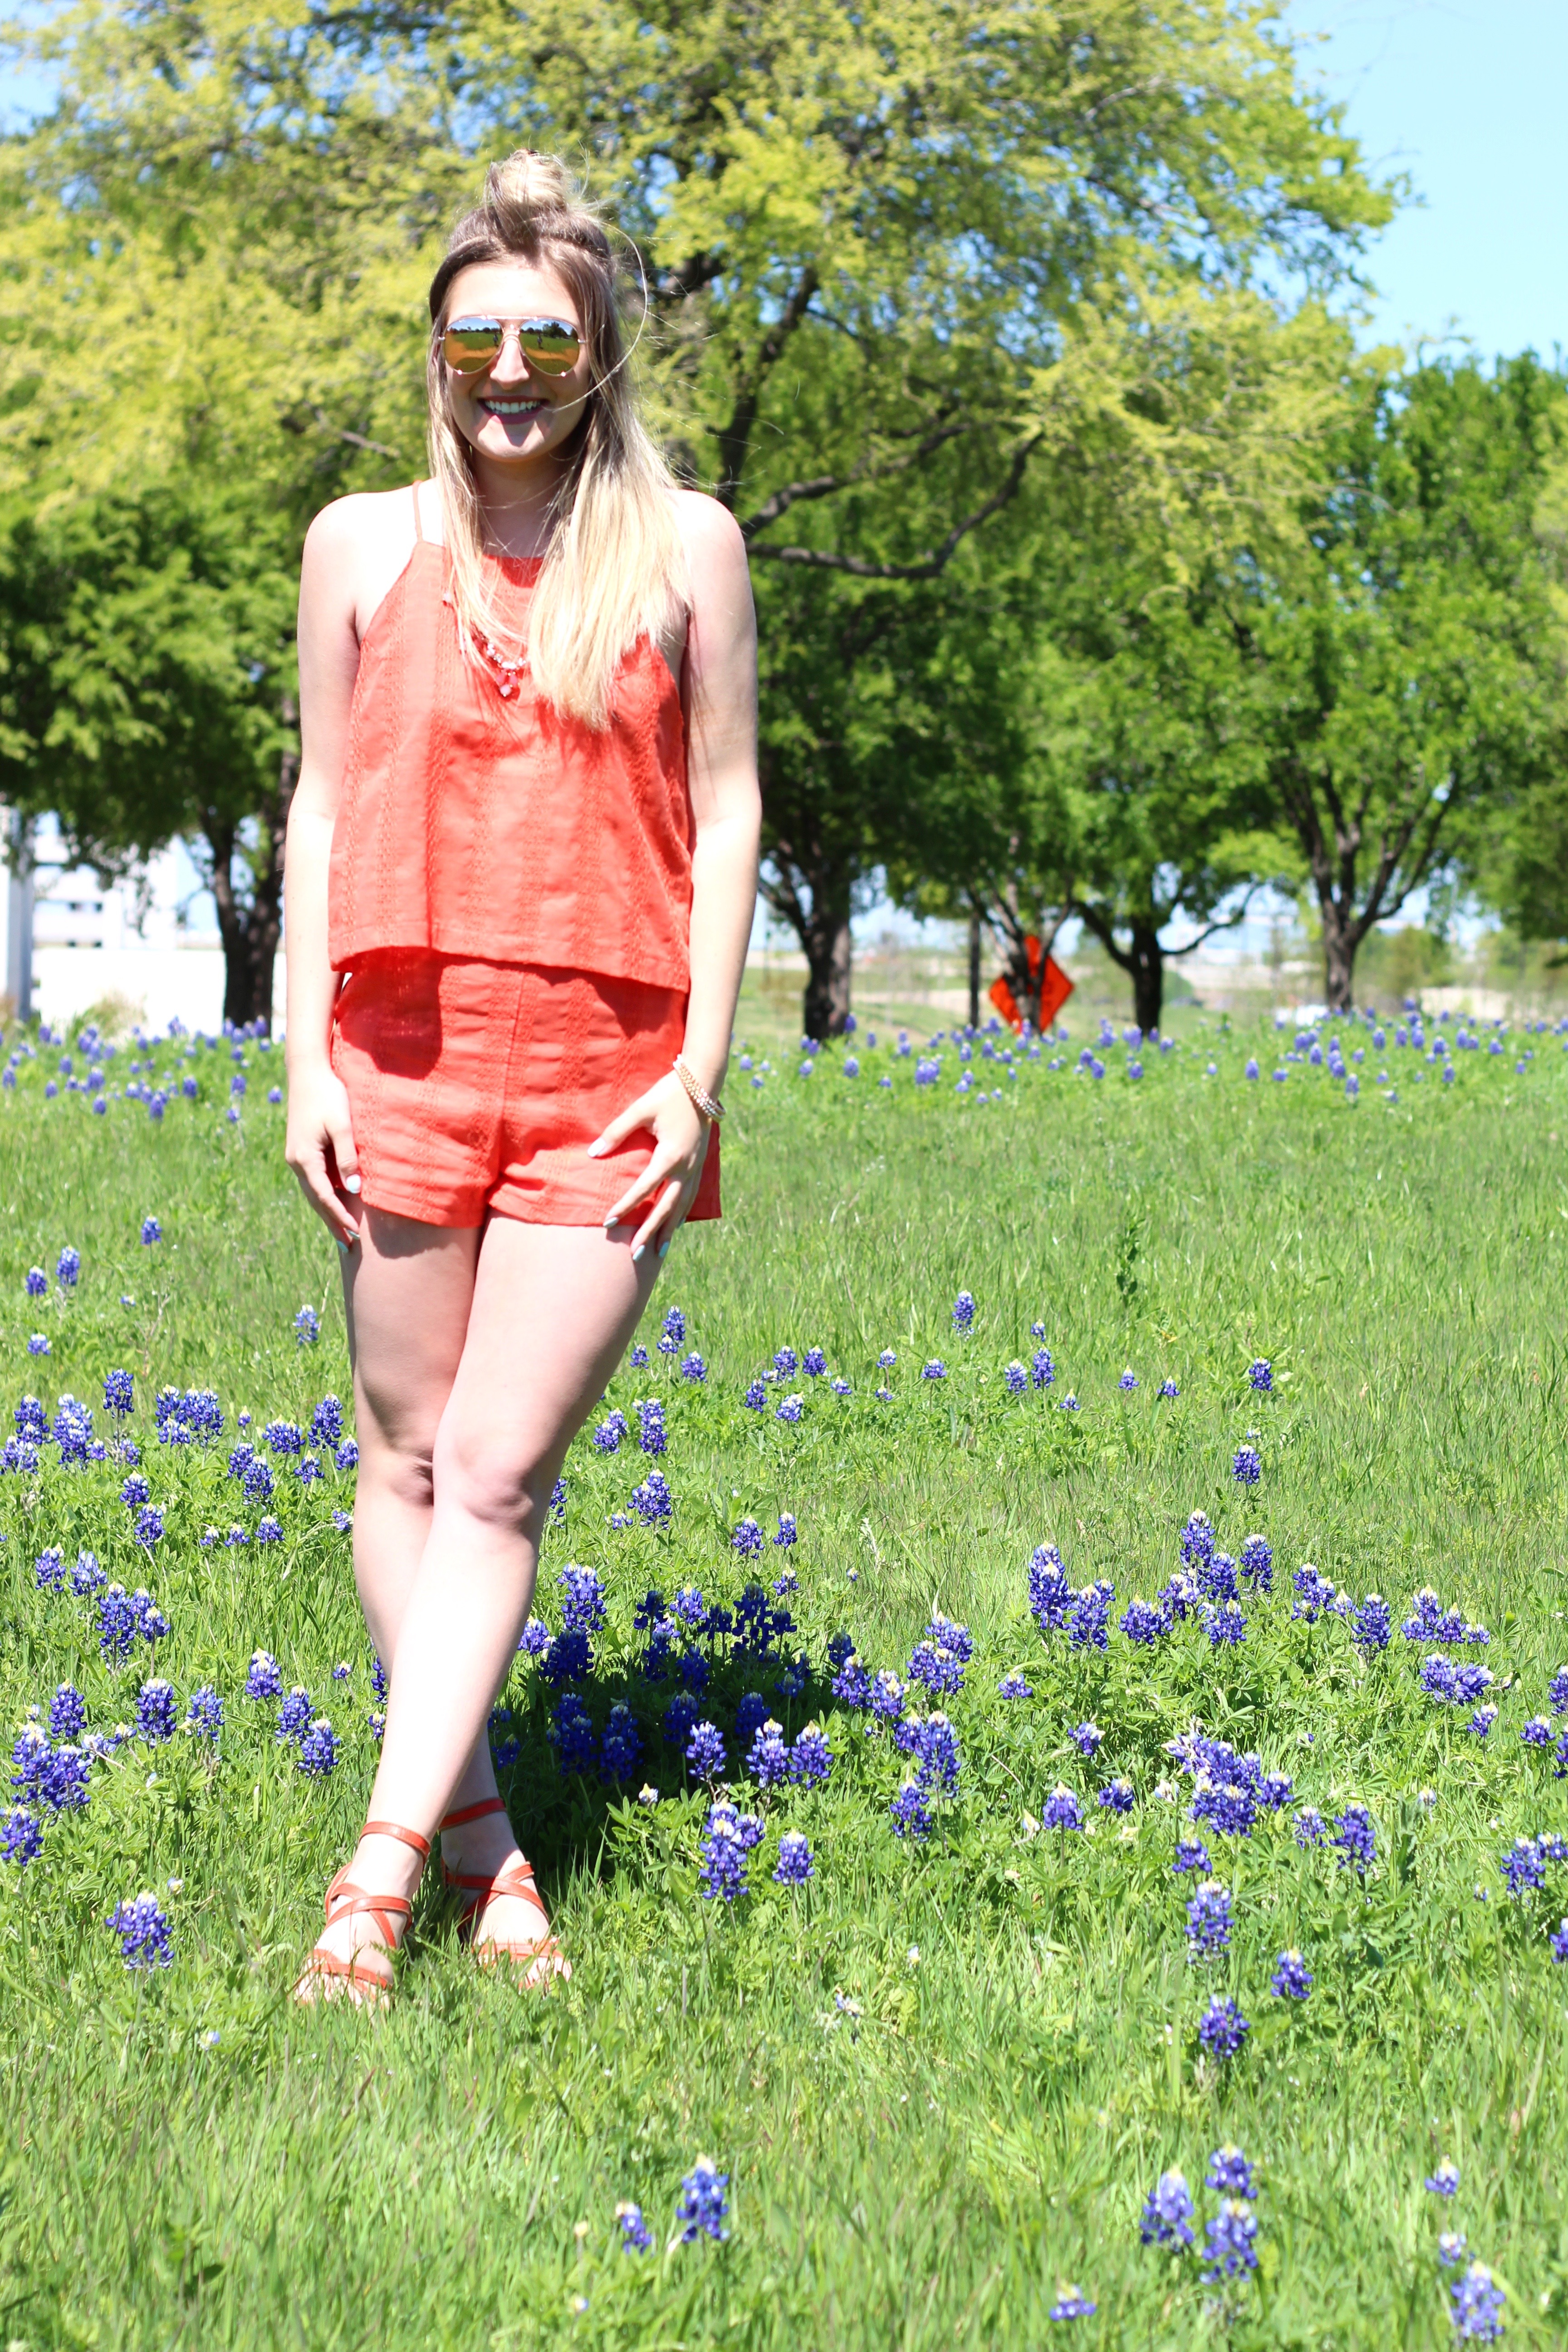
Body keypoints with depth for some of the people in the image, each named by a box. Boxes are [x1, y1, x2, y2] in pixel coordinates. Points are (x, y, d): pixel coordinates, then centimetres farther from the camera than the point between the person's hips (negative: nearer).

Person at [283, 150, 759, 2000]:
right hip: (410, 1048, 2)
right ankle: (483, 1840, 17)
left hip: (611, 1070, -2)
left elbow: (725, 808, 4)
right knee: (408, 1460, 5)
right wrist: (307, 1062, 1)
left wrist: (700, 1068, -4)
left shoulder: (683, 547, 4)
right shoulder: (365, 546, 7)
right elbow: (322, 807, 9)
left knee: (500, 1471, -7)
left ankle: (382, 1873, -6)